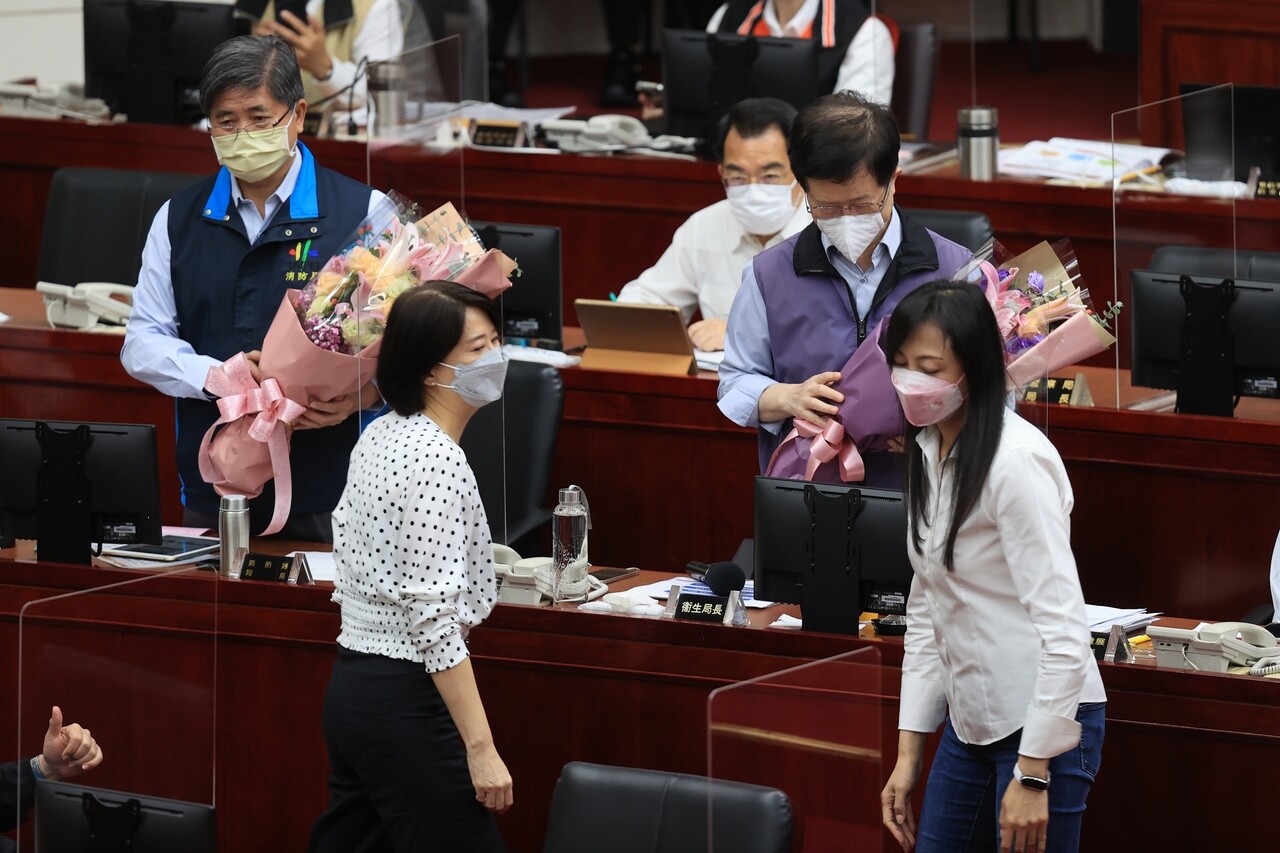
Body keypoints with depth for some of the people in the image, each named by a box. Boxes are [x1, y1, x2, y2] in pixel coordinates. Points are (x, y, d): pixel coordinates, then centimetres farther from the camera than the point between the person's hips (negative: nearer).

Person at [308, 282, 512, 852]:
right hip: (406, 701, -10)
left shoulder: (380, 435, 10)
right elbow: (434, 617, -22)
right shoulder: (437, 461, -18)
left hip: (351, 683, 10)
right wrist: (481, 749, -22)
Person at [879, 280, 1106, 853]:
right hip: (971, 721, 8)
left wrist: (1032, 775, -21)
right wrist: (908, 753, 11)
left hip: (1045, 723, -8)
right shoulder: (929, 452, 8)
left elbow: (1064, 628, -21)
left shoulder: (1016, 461, -19)